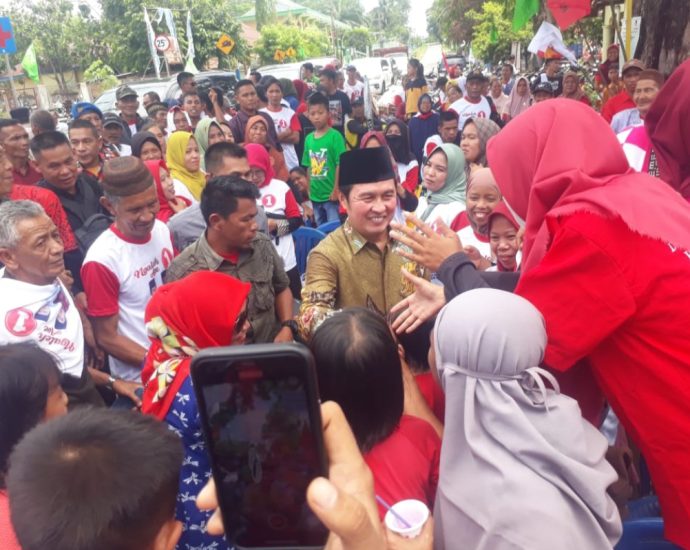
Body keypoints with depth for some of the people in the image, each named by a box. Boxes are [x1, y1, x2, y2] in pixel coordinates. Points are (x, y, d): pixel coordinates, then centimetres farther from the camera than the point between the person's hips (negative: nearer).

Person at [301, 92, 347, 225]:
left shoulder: (335, 136, -10)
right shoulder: (308, 138, 5)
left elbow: (341, 164, -12)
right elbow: (308, 167, 11)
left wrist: (336, 190, -14)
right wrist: (309, 191, 8)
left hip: (331, 195, -5)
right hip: (315, 195, 5)